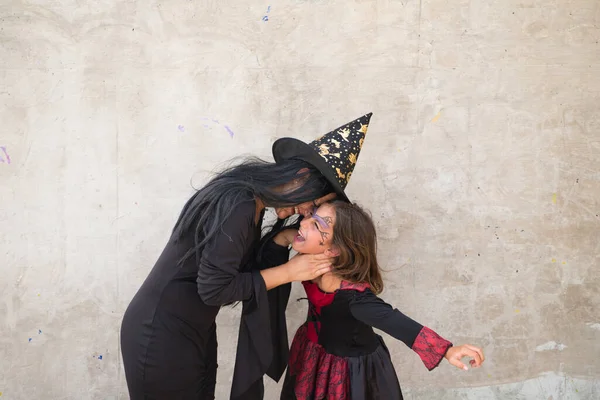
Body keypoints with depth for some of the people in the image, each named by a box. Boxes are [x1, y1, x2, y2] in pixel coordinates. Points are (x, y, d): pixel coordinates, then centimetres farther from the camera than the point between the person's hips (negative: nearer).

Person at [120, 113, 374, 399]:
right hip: (161, 334, -9)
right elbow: (214, 288, -26)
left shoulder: (253, 199, 2)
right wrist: (288, 272, -19)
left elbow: (247, 265, 4)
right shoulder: (237, 205, -27)